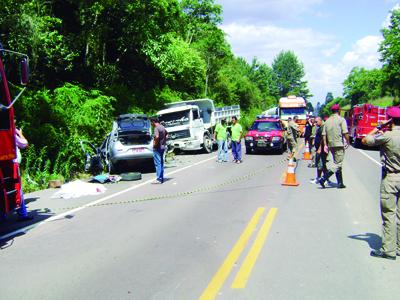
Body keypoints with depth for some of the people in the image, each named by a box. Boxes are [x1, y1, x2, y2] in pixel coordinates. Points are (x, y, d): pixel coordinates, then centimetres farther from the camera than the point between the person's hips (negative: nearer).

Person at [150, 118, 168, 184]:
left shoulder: (156, 128, -16)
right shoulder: (162, 127, 12)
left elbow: (157, 137, -33)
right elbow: (166, 134, 30)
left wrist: (155, 144, -19)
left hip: (157, 148, -9)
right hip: (162, 147, 9)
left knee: (158, 163, -8)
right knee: (161, 163, 14)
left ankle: (159, 179, -9)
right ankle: (161, 178, 19)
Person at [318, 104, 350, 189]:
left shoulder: (327, 121, 10)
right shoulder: (341, 119, -7)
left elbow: (324, 134, 7)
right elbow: (345, 133, -13)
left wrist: (325, 145, 9)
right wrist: (348, 142, -1)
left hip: (330, 145, 7)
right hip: (339, 145, -7)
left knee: (337, 163, 15)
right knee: (337, 164, -5)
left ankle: (340, 183, 18)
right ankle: (323, 179, -19)